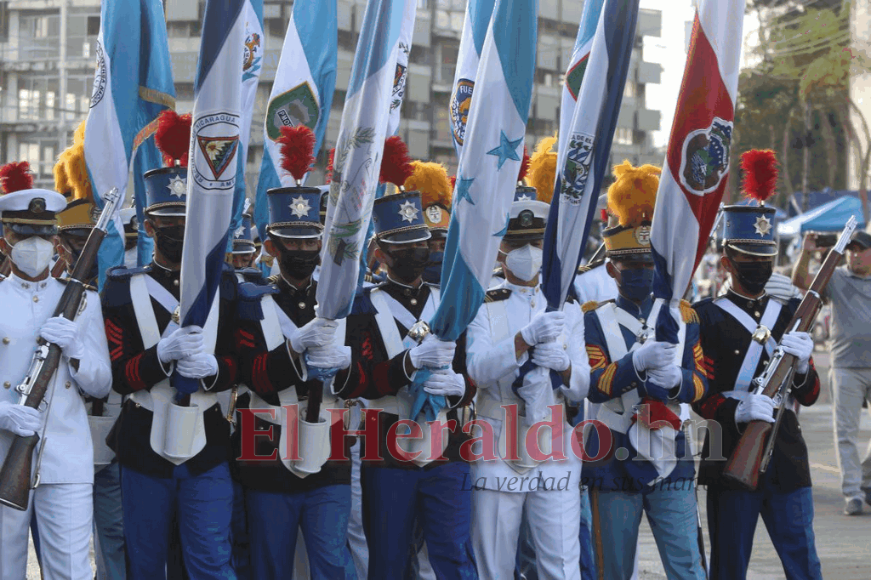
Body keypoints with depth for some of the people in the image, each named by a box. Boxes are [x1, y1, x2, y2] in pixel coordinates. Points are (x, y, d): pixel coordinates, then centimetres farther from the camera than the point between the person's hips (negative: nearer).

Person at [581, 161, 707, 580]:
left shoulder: (682, 317, 10)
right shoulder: (594, 320, 1)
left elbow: (701, 383, 4)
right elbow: (594, 385, -13)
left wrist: (674, 380, -19)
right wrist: (639, 362, -30)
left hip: (671, 466, 2)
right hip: (614, 465, -2)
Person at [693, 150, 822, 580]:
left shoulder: (791, 314, 14)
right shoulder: (706, 317, 0)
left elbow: (810, 396, 12)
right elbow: (698, 394, -5)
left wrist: (802, 365, -10)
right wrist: (737, 411, -24)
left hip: (788, 462, 4)